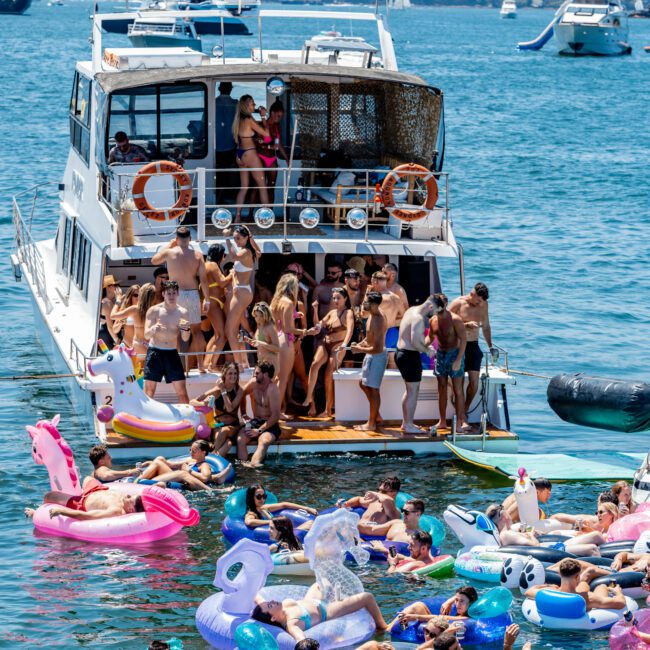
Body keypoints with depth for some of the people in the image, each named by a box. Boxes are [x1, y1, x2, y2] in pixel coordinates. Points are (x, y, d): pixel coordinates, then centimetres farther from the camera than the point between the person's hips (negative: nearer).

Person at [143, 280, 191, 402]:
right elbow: (146, 335, -10)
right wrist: (153, 329, -34)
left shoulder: (182, 312, 3)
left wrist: (186, 329, -22)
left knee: (182, 392, -1)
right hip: (155, 352, -2)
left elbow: (185, 339, 1)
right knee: (149, 392, -4)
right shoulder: (154, 311, -4)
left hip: (172, 353, 2)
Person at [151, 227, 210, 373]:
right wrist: (207, 299, 4)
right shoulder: (197, 254, -2)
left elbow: (154, 260, 17)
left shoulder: (169, 252, -4)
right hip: (193, 294, 1)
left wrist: (168, 245, 24)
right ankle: (200, 364, 11)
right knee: (196, 330, 10)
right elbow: (203, 279, -4)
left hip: (176, 295, -1)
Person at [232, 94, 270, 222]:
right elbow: (266, 133, -11)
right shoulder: (249, 120, -16)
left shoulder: (239, 120, 8)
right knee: (262, 185, 1)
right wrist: (263, 117, -2)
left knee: (244, 187, 12)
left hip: (240, 156, 8)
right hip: (250, 154, -8)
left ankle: (238, 217, 8)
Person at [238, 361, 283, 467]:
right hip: (255, 421, 6)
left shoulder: (272, 389, -18)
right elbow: (242, 394, 22)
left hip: (270, 425, -6)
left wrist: (259, 430, -21)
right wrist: (243, 412, 16)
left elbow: (275, 416, -20)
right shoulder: (253, 383, 0)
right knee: (240, 439, -25)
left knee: (264, 441, -38)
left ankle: (253, 465, -57)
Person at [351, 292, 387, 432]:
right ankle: (376, 416, 29)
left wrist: (359, 350, -19)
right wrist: (360, 344, 2)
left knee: (373, 389, -1)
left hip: (377, 356, -10)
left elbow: (377, 348, -29)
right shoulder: (372, 316, 3)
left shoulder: (377, 322, -28)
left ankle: (371, 423, 9)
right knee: (364, 384, 20)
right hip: (370, 355, 10)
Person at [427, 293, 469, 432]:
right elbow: (430, 337, 18)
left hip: (454, 353, -6)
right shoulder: (433, 320, 3)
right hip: (440, 354, 6)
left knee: (458, 390, -6)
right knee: (442, 389, 9)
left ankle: (460, 422, -5)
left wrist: (458, 360, -22)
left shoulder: (454, 319, -16)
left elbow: (463, 339, -16)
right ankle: (442, 421, 16)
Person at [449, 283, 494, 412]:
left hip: (474, 347, 4)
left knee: (474, 382, 0)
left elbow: (486, 327, 17)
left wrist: (490, 346, 13)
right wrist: (466, 325, -22)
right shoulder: (457, 304, -9)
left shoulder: (483, 305, 6)